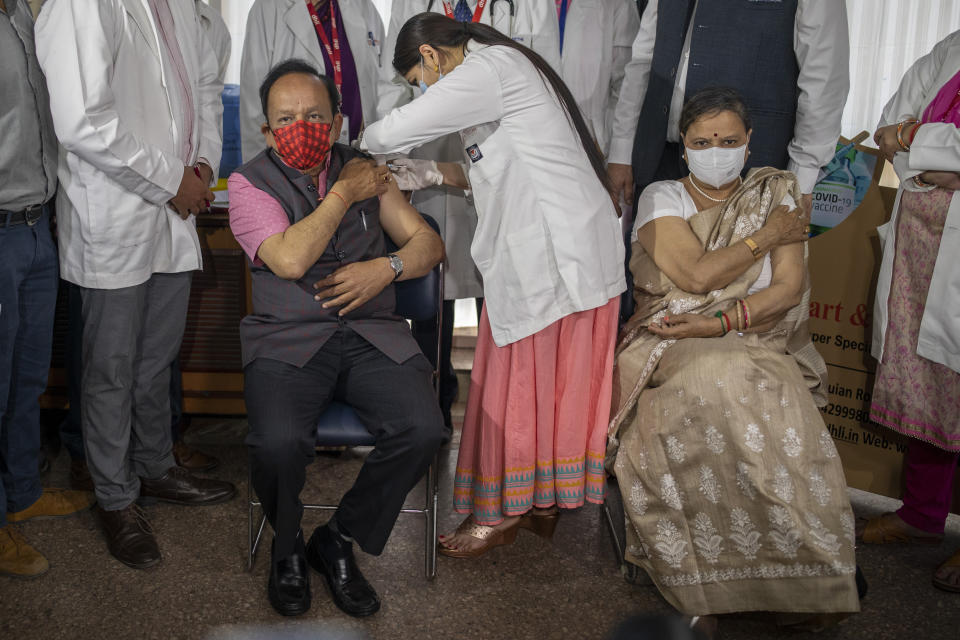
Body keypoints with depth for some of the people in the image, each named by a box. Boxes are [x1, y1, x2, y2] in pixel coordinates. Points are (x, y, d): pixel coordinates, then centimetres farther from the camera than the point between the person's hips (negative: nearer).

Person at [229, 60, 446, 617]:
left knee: (424, 430, -23)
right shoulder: (250, 183, 2)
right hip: (287, 339, -2)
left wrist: (385, 268, -9)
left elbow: (428, 242, 12)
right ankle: (288, 549, 5)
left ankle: (339, 541, 2)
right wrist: (344, 194, -8)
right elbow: (290, 259, -16)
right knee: (278, 442, -31)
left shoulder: (364, 169, 13)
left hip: (372, 333, 3)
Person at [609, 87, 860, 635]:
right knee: (714, 383, -36)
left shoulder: (776, 195, 13)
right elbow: (698, 273, -9)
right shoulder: (661, 198, 7)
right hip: (671, 345, -1)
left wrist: (720, 323, -13)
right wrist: (768, 234, -1)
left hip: (757, 344, 2)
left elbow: (790, 287, 1)